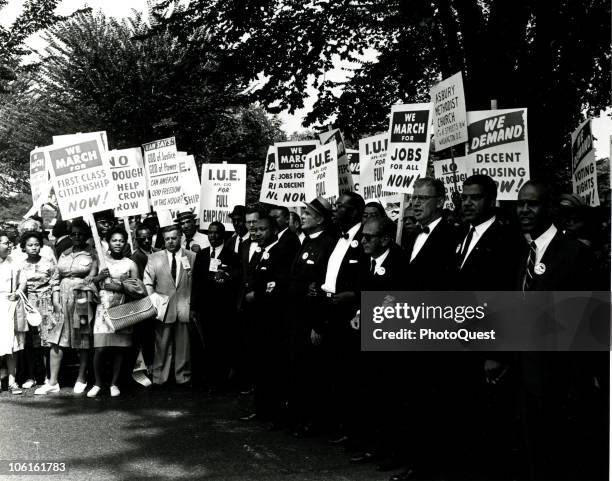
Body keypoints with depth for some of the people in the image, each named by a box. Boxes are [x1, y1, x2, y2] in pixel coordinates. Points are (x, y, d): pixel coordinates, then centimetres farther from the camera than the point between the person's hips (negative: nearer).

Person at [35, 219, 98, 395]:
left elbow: (93, 274, -6)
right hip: (64, 299, 4)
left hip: (83, 299, -4)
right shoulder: (64, 254, 16)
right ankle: (52, 382, 2)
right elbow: (59, 277, 14)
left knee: (83, 340, 2)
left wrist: (87, 281, -23)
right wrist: (55, 296, 4)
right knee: (56, 341, -1)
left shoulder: (92, 253, 3)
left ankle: (81, 379, 14)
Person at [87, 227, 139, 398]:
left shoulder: (130, 264, 6)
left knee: (119, 348, 1)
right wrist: (99, 277, -12)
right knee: (100, 348, -7)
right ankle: (97, 383, 11)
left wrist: (120, 287, -12)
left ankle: (114, 383, 15)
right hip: (103, 308, 0)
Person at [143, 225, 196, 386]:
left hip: (185, 310, 0)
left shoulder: (192, 257, 5)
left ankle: (183, 378, 15)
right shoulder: (154, 258, 8)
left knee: (183, 345, 5)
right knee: (162, 345, 1)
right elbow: (147, 283, 6)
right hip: (163, 309, 0)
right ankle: (159, 379, 10)